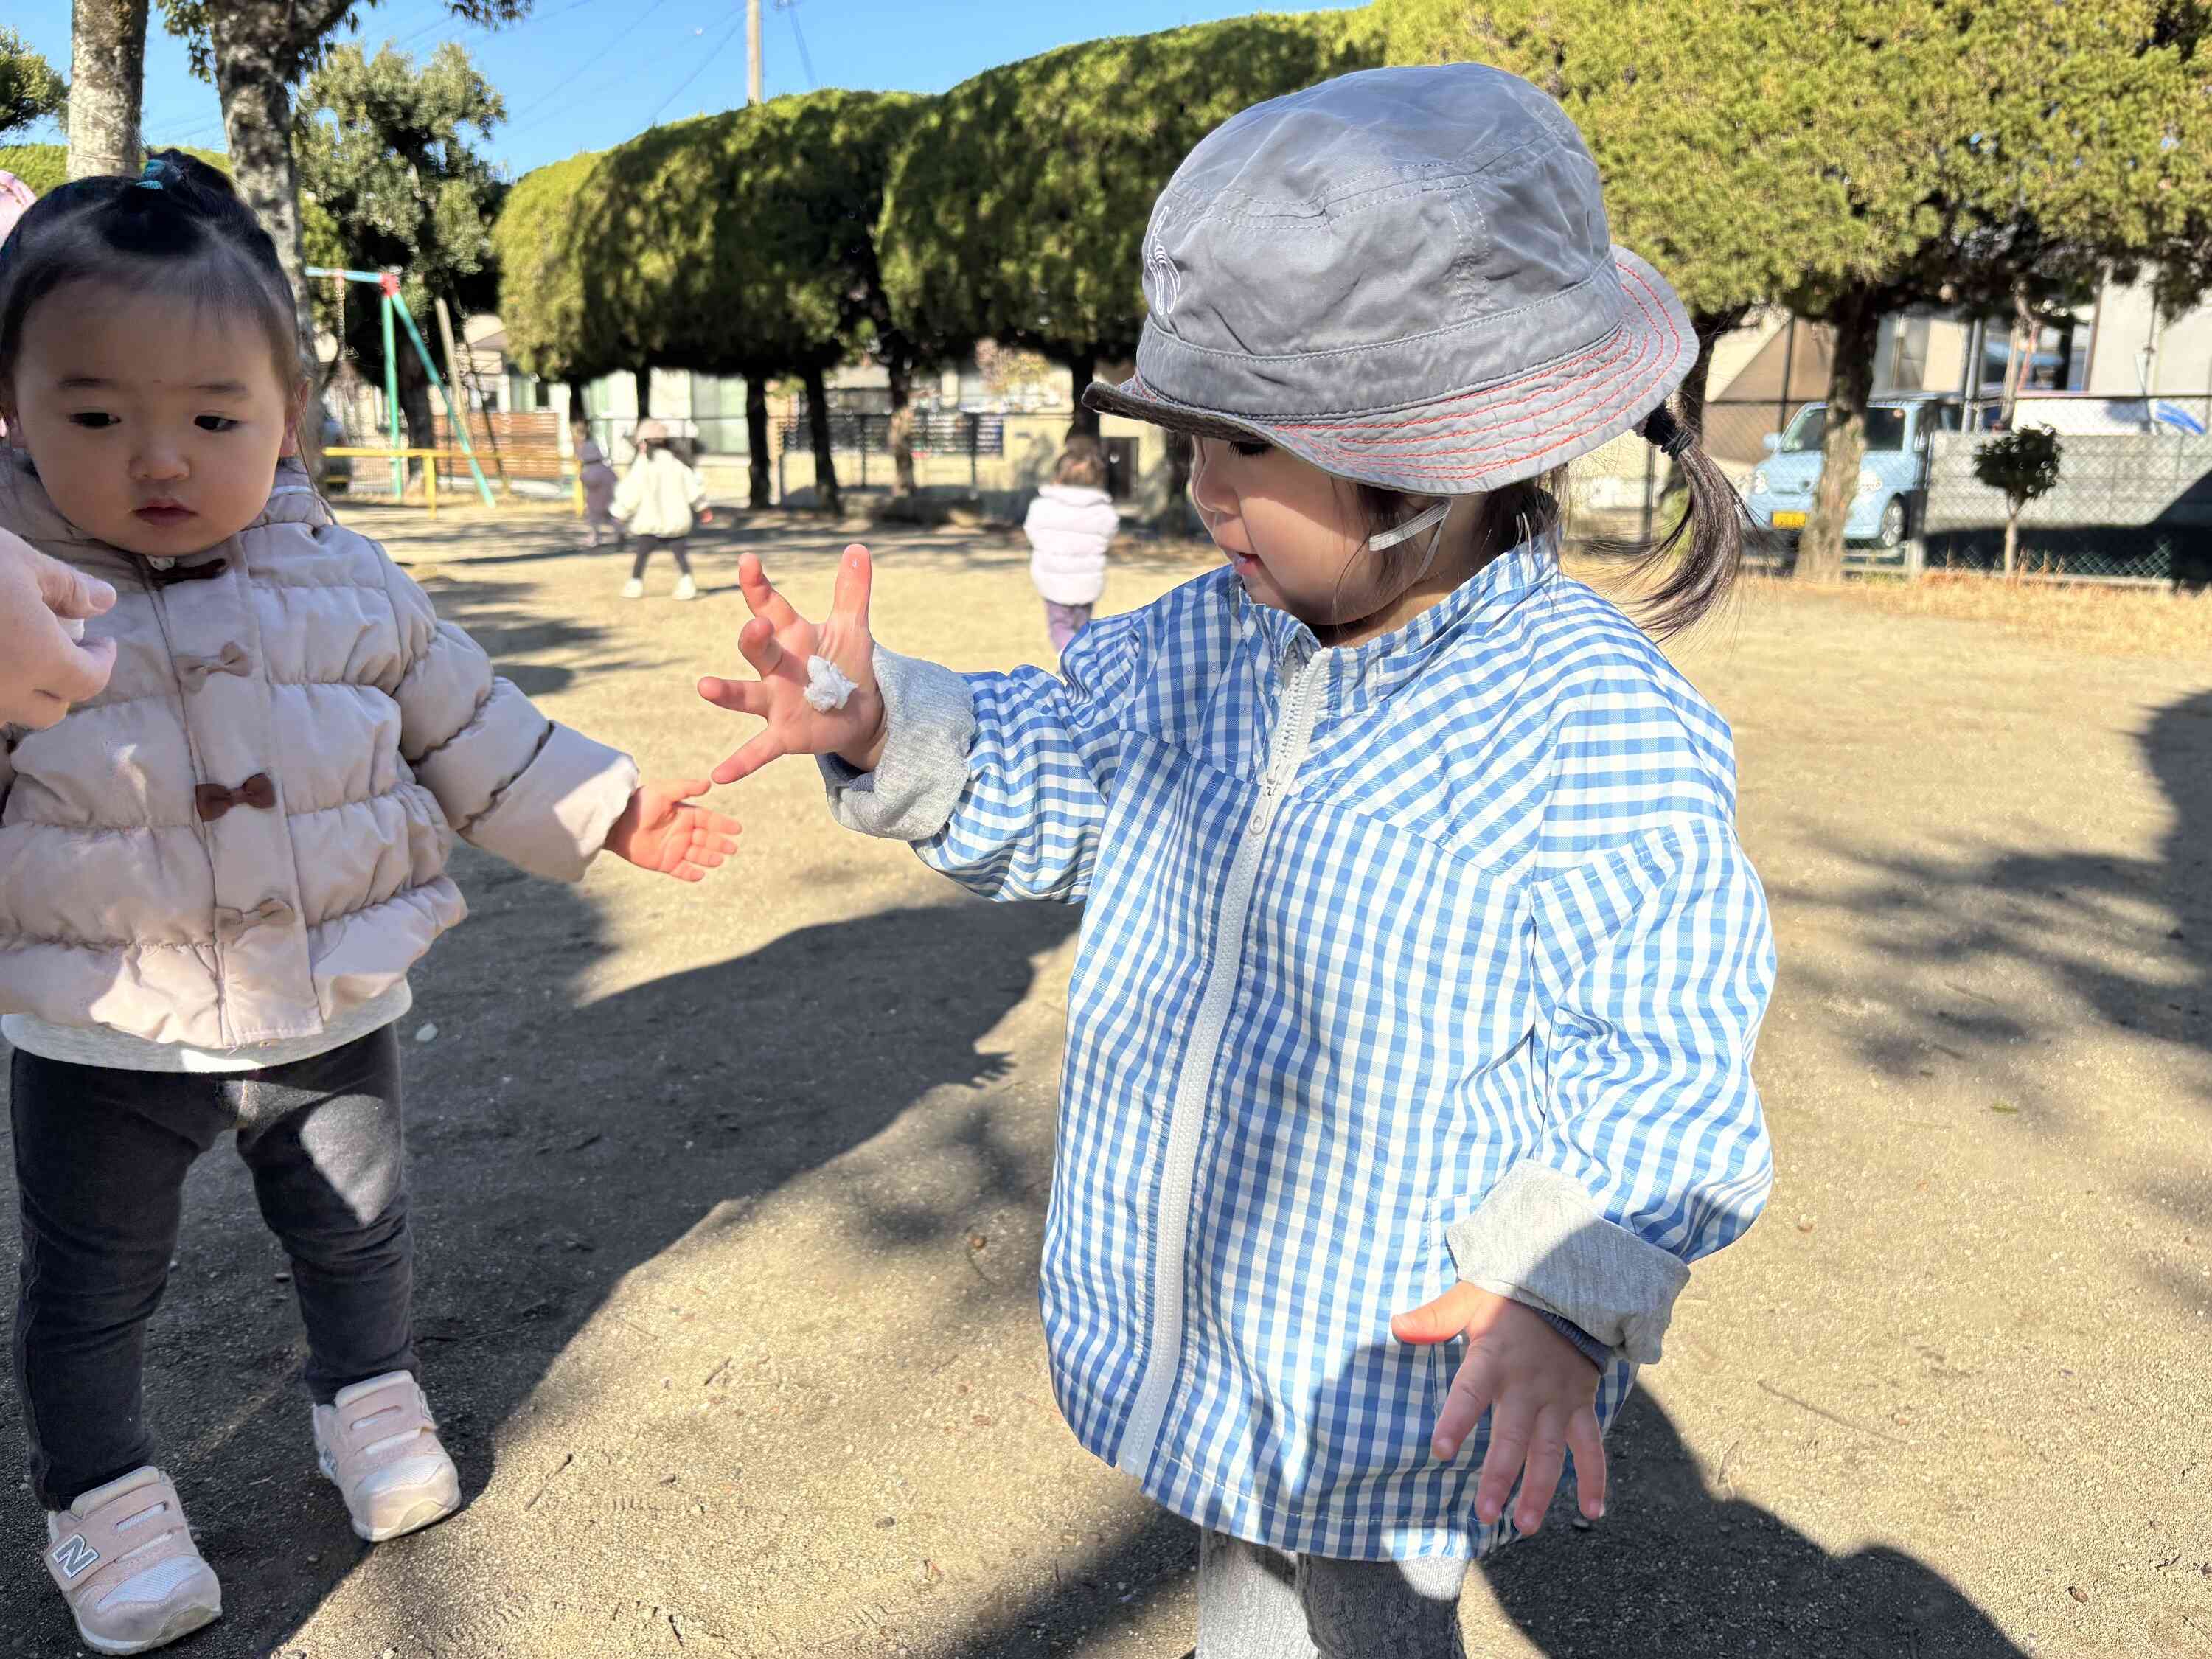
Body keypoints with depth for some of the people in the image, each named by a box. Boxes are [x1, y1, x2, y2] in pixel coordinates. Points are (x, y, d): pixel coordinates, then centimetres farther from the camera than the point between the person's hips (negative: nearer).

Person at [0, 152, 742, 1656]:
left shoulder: (348, 585, -5)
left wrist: (608, 809, 5)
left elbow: (475, 734, 6)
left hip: (334, 1015, 2)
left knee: (358, 1235, 22)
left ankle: (374, 1406, 48)